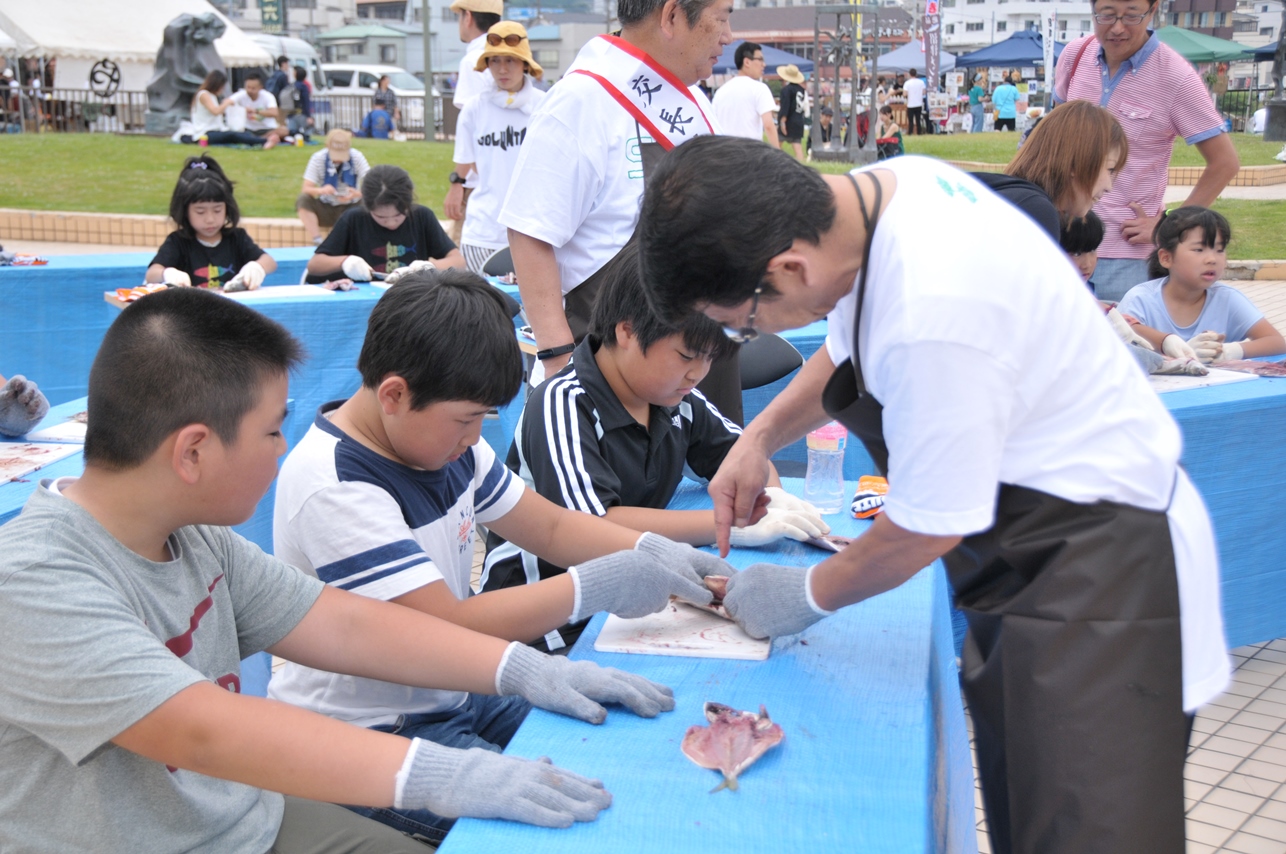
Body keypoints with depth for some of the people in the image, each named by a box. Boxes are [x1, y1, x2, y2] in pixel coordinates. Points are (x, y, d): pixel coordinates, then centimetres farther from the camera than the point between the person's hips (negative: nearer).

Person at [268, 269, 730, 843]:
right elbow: (448, 628, -29)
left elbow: (549, 526, 9)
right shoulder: (333, 488, -25)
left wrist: (649, 552, -8)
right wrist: (597, 586, -26)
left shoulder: (440, 437, 1)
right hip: (364, 736, -8)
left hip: (450, 693, 9)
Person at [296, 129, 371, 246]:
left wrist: (357, 193, -39)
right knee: (303, 200, -27)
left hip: (351, 207, 0)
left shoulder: (357, 157, -13)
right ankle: (317, 242, -32)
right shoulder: (318, 158, -12)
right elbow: (305, 189, -16)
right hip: (325, 207, 0)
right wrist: (320, 190, -39)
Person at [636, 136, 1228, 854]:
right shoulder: (876, 188, -6)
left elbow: (929, 527, -19)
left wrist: (809, 596, -3)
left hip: (1097, 573, -9)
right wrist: (761, 436, 7)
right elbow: (848, 349, 17)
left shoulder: (934, 314, -33)